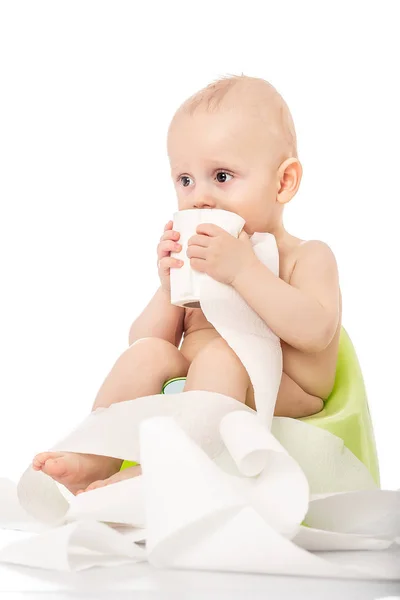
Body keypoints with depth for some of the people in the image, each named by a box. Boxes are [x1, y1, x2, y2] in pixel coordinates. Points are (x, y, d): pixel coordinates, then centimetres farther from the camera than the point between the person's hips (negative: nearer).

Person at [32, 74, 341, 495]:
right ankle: (95, 458, -21)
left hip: (285, 408, -5)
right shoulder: (196, 262, 18)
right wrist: (170, 286, -6)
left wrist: (243, 270, -23)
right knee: (148, 353, -16)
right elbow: (143, 339, 11)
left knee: (221, 356, -30)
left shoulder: (307, 257, 2)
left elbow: (316, 330, -20)